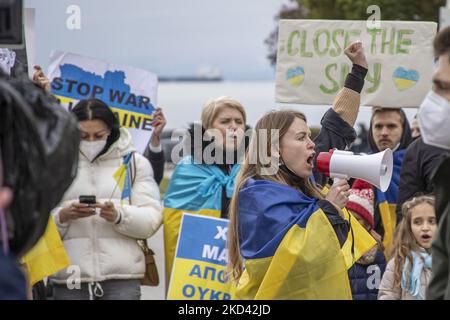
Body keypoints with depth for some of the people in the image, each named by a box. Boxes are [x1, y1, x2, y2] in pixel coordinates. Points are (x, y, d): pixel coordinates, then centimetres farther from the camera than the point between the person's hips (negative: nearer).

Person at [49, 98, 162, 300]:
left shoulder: (134, 162, 11)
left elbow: (152, 218, 2)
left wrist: (119, 216, -17)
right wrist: (63, 216, -14)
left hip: (122, 277, -1)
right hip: (69, 277, 1)